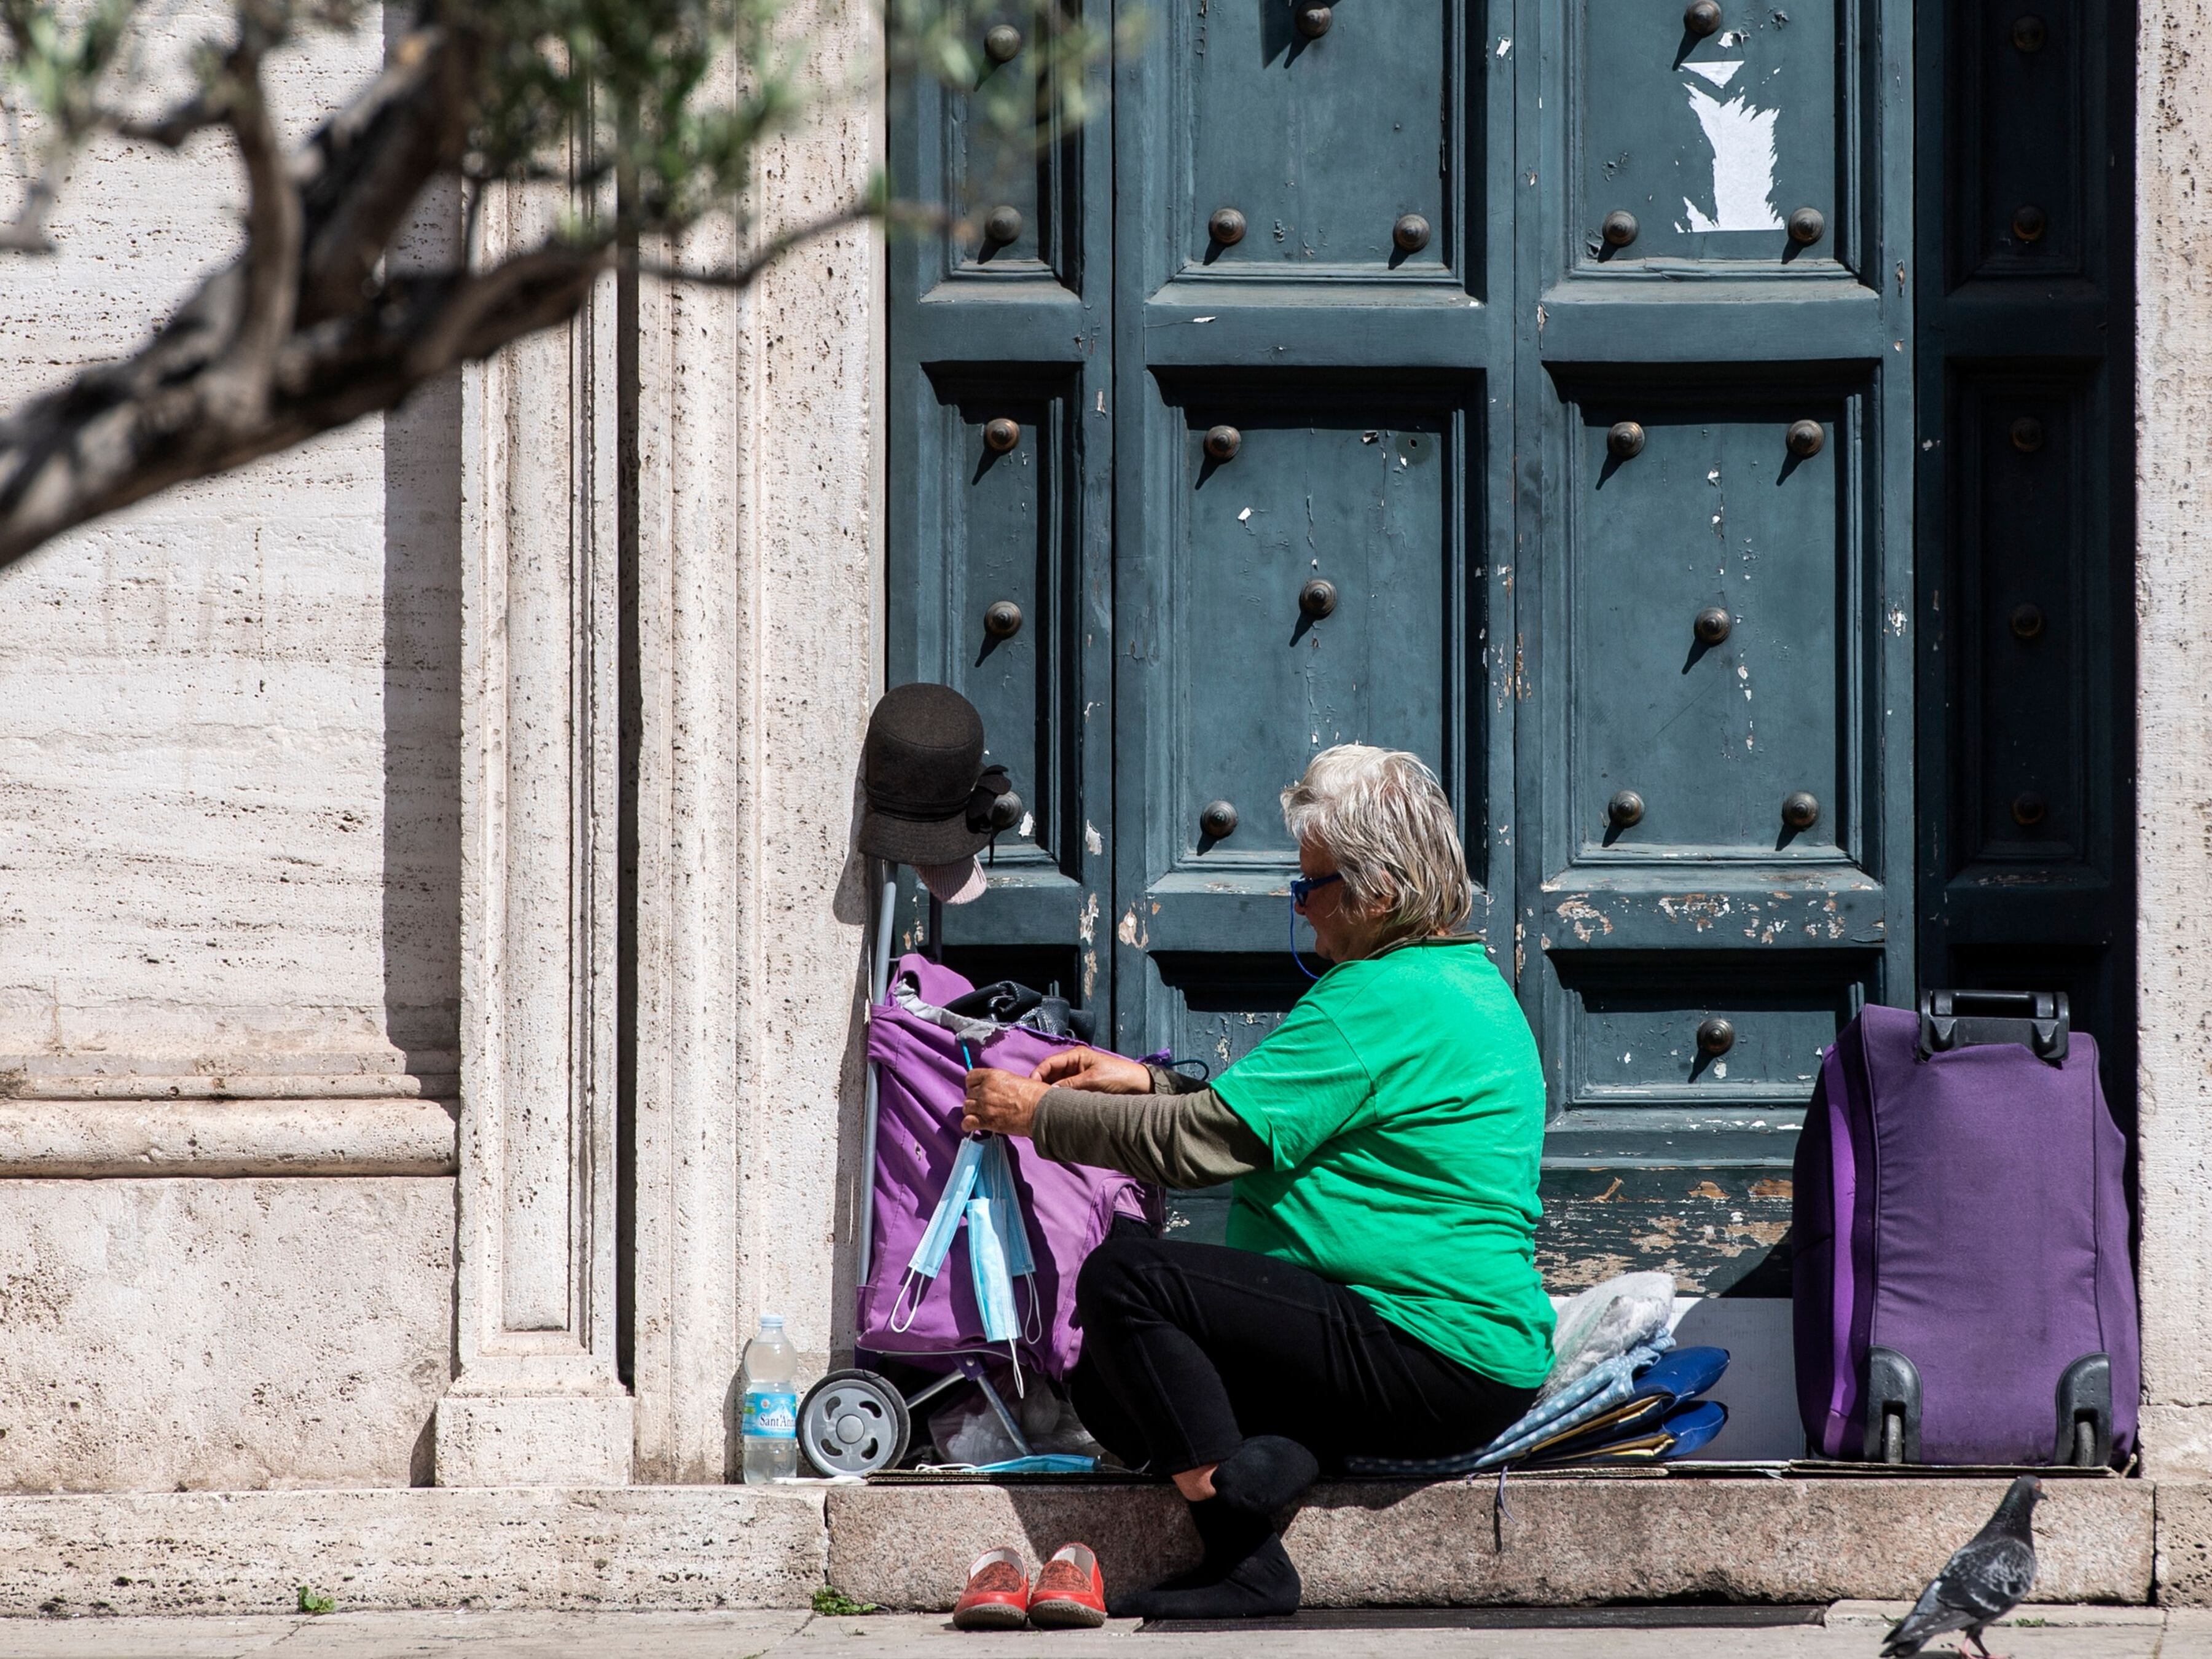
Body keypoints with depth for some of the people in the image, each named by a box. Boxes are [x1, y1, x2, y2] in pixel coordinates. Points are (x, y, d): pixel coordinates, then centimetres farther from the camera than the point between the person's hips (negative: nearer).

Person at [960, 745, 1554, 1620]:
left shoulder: (1383, 1002, -16)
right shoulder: (1472, 982, 17)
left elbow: (1204, 1143, -17)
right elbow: (1265, 1119, 26)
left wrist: (1037, 1112, -4)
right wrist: (1150, 1083, 17)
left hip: (1435, 1365, -10)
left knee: (1123, 1275, -17)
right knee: (1108, 1391, 11)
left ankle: (1245, 1565, -17)